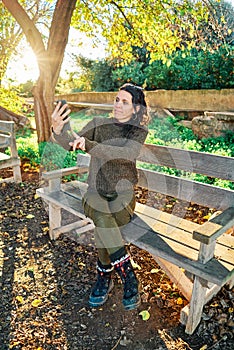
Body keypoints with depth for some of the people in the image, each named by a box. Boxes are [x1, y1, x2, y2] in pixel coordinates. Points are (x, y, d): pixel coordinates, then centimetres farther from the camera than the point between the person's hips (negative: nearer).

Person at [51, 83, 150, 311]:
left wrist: (88, 145, -33)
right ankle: (129, 277, -11)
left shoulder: (139, 131, 0)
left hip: (123, 193, -1)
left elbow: (127, 154, -21)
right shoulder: (99, 123, 5)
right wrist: (58, 130, -29)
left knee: (103, 230, -28)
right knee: (102, 219, -29)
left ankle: (104, 279, -4)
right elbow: (71, 143, -6)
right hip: (96, 191, 1)